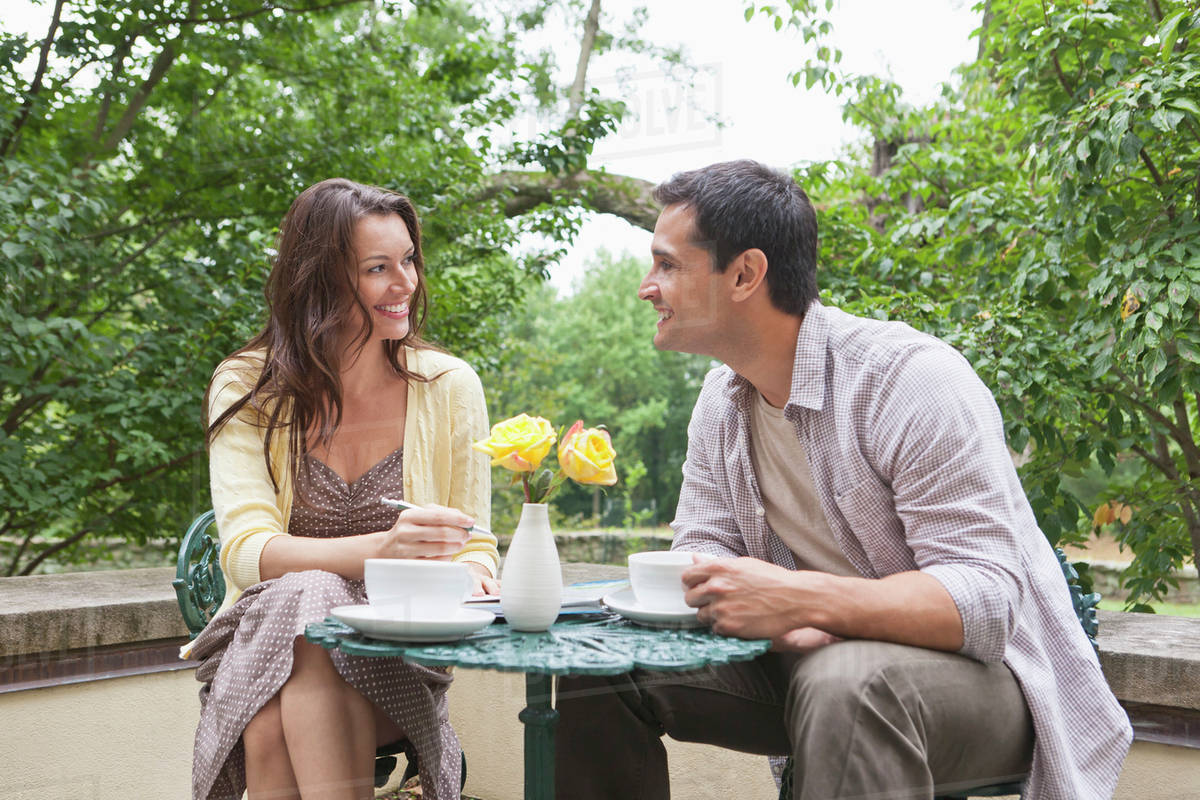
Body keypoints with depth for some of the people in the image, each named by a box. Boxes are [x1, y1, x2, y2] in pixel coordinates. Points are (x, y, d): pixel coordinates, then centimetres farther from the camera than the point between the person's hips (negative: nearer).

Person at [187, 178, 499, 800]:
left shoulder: (448, 387, 3)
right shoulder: (248, 391, -1)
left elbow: (474, 546, 5)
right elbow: (246, 551, -13)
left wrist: (469, 574, -22)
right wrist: (380, 548, -32)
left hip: (396, 656, -1)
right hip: (268, 639, 1)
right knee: (305, 595, -35)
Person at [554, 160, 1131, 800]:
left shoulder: (911, 379, -22)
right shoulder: (720, 400, 3)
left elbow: (989, 598, -27)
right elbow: (701, 555, 3)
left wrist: (801, 598, -38)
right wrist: (779, 622, -21)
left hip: (975, 668, -7)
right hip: (806, 652, 7)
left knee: (845, 680, -41)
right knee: (599, 673, -8)